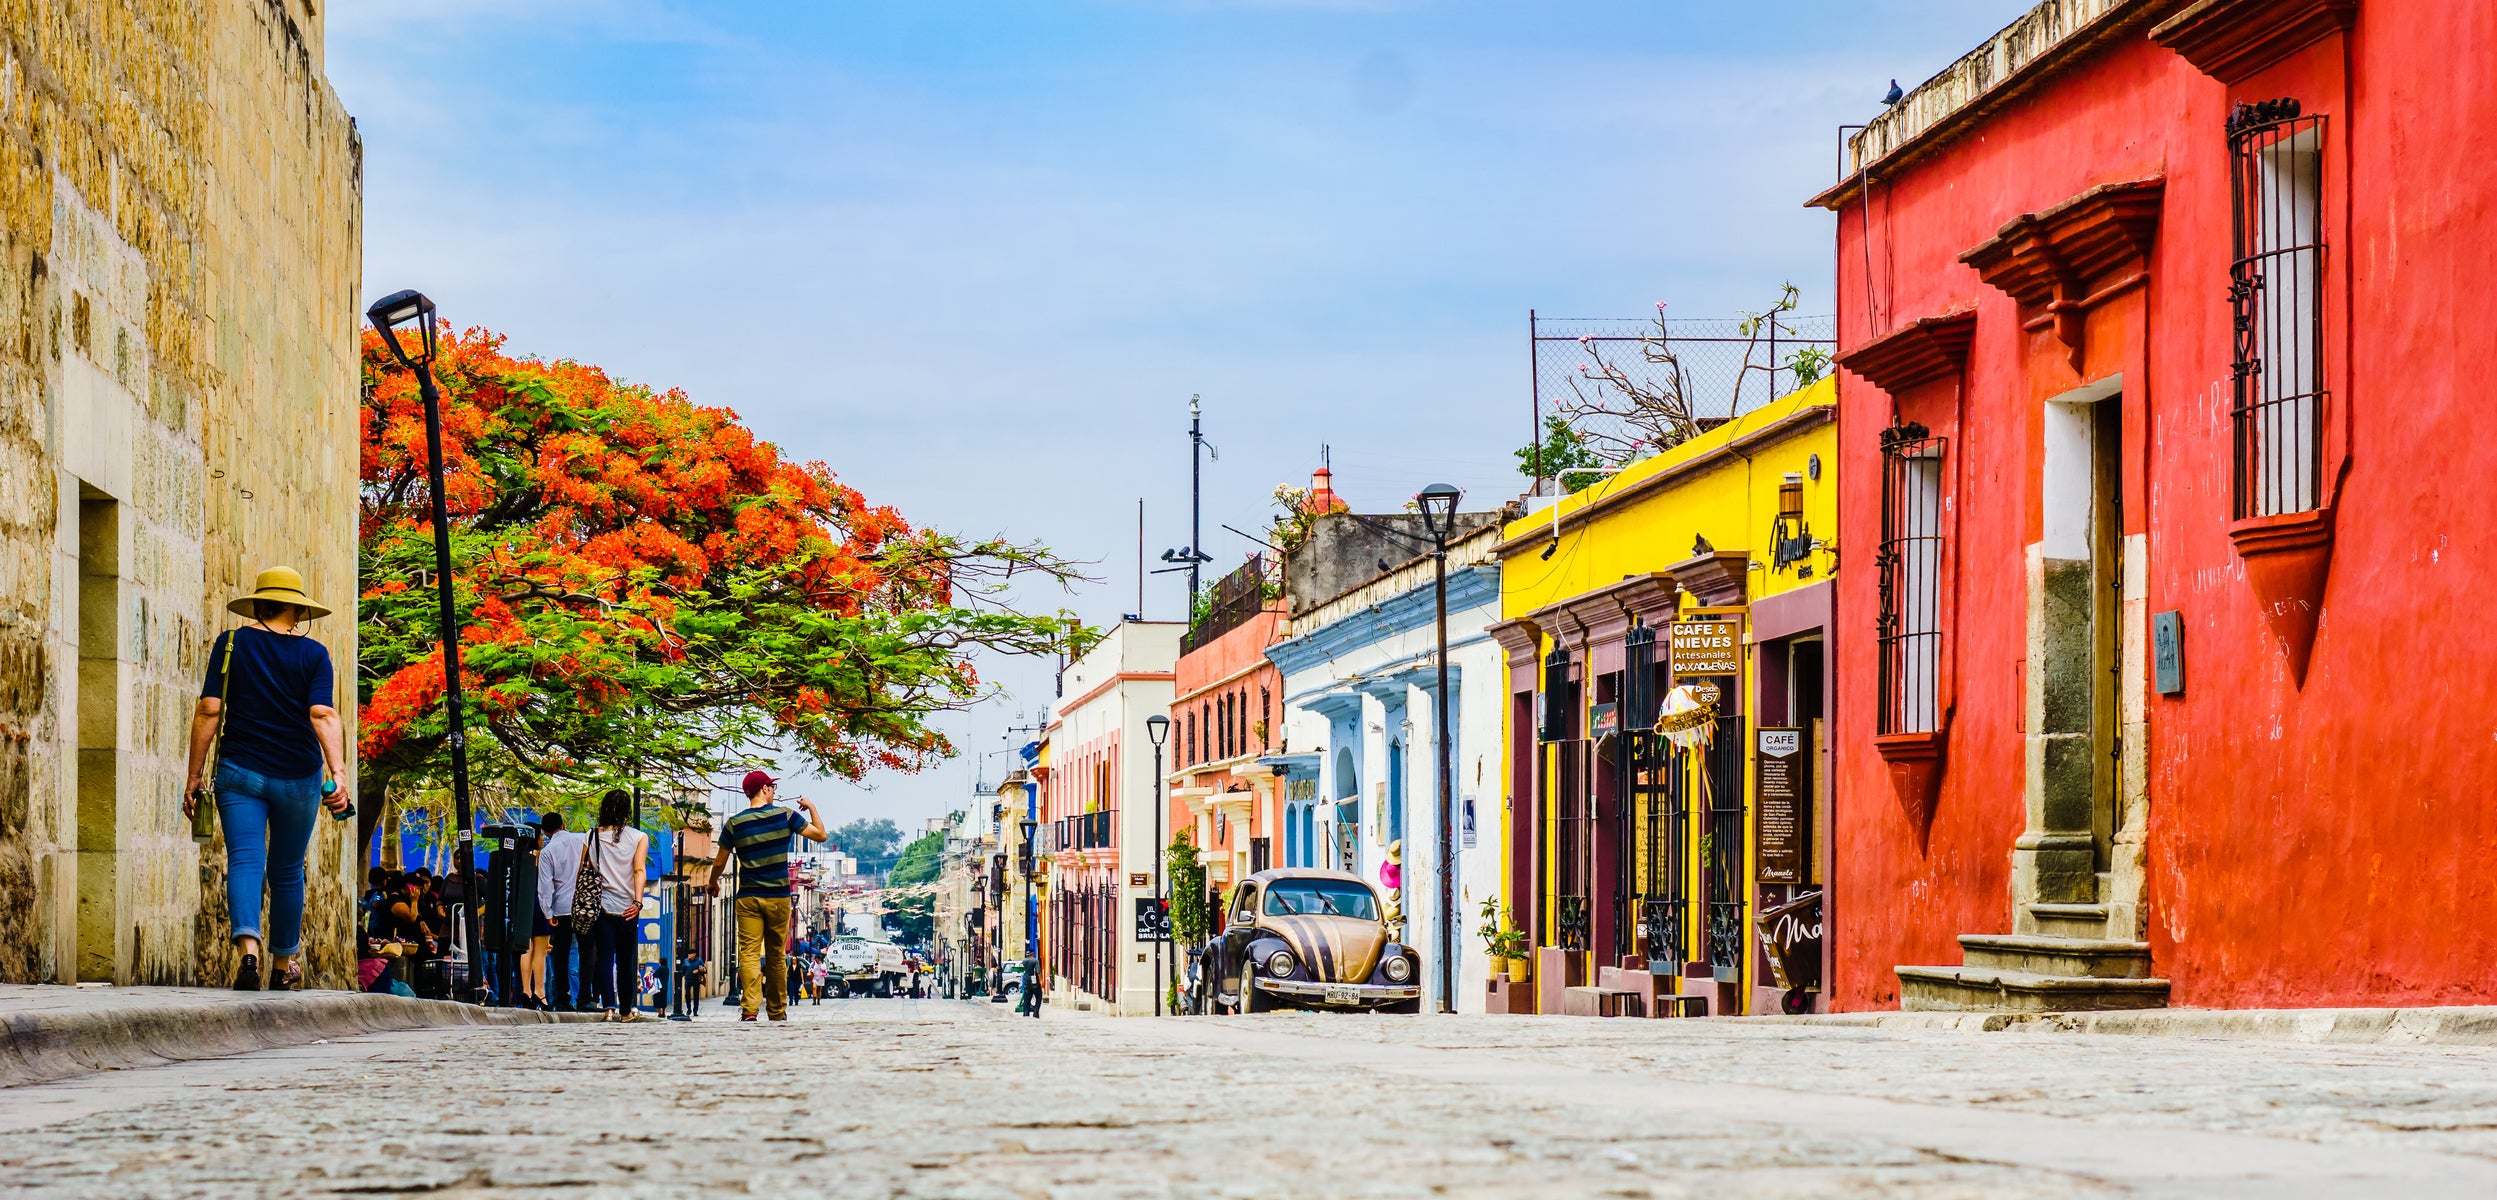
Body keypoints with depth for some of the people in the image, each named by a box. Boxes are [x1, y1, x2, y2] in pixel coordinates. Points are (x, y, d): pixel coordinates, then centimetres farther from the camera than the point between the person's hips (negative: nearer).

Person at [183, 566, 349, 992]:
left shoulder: (230, 644, 1)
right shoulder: (313, 654, 0)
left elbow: (208, 711, -4)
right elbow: (322, 715, -13)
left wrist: (193, 776, 1)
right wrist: (338, 774, -21)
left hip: (239, 771, -1)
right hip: (297, 777, 1)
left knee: (244, 861, -8)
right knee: (286, 872, 14)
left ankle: (248, 946, -34)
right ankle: (284, 966, 25)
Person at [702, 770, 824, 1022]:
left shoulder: (734, 823, 0)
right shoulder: (785, 816, -3)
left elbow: (719, 862, 6)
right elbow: (820, 835, 3)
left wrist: (712, 883, 26)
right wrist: (812, 808, 20)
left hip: (748, 898, 0)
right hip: (778, 897, 0)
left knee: (749, 954, -6)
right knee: (776, 956, 11)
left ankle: (749, 1009, -21)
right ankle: (778, 1012, 18)